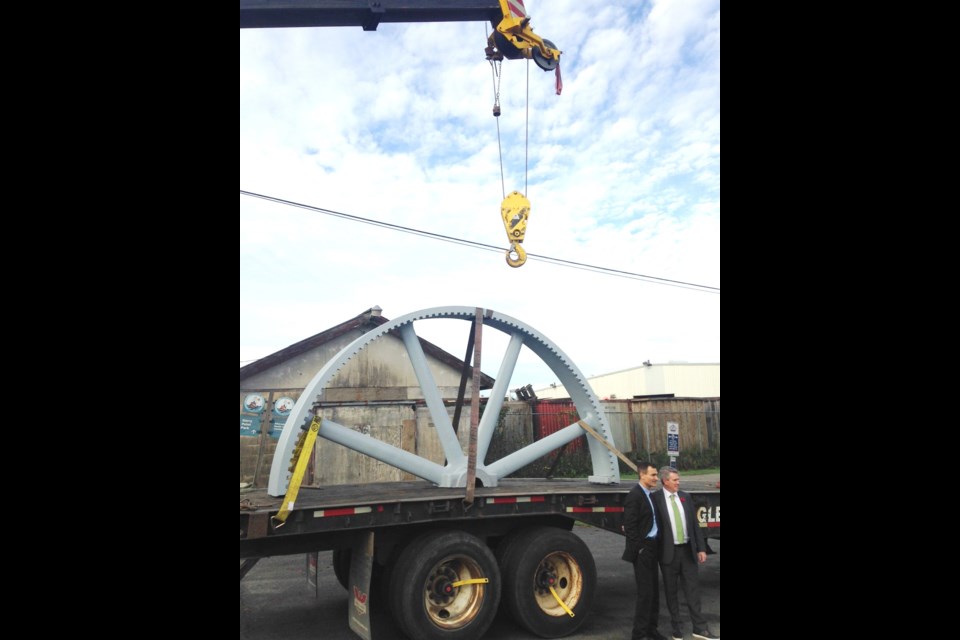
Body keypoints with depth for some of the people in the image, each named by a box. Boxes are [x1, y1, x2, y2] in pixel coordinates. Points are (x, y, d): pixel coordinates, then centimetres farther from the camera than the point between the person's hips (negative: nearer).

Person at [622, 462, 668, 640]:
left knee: (653, 590, 17)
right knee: (645, 592, -3)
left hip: (652, 548, 9)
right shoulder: (634, 495, -17)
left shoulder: (649, 494, 11)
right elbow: (629, 526, -20)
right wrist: (639, 549, -17)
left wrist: (653, 546, 11)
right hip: (642, 550, -9)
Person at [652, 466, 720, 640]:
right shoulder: (655, 498, -10)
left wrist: (701, 548, 6)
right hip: (669, 552, -4)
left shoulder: (685, 496, 6)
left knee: (693, 589, 8)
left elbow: (694, 523, 8)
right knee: (671, 591, 9)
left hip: (688, 550, 4)